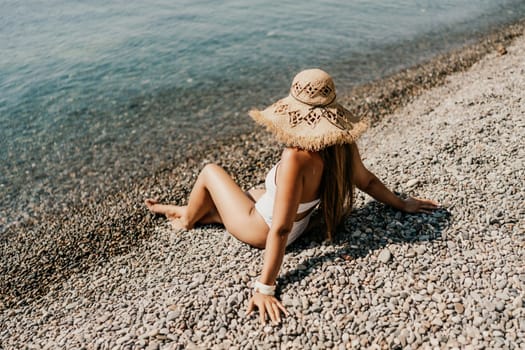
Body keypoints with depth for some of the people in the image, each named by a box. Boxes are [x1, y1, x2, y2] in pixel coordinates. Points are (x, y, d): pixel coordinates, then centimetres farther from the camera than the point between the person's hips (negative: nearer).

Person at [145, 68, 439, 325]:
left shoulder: (297, 157, -40)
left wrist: (265, 288, -30)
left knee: (210, 172, 12)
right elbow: (368, 181, -2)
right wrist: (402, 204, 16)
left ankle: (187, 219, 38)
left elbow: (280, 230, -37)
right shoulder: (342, 143, -18)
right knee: (223, 197, 28)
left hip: (260, 228, -7)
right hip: (300, 217, 7)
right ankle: (188, 211, 53)